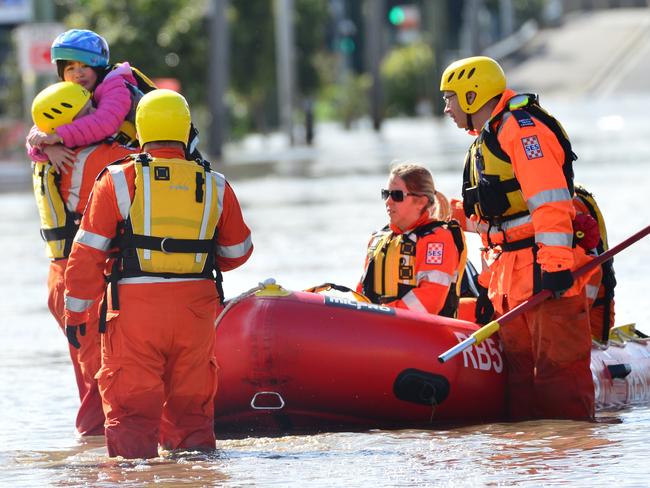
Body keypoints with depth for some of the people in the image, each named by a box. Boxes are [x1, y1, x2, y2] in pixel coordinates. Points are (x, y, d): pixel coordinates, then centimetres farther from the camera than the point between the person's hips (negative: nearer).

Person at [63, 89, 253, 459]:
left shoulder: (118, 181, -3)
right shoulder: (214, 186, 5)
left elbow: (88, 252, -3)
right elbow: (237, 251, 16)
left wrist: (76, 310, 4)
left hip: (135, 309, -2)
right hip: (195, 311, 2)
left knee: (132, 404, 1)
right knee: (191, 404, 14)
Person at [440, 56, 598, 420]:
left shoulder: (521, 129, -10)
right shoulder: (486, 141, 23)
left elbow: (549, 200, -21)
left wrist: (556, 263, -27)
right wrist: (493, 278, 25)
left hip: (545, 268, -10)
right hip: (512, 274, 10)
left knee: (558, 364, -11)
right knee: (520, 365, 9)